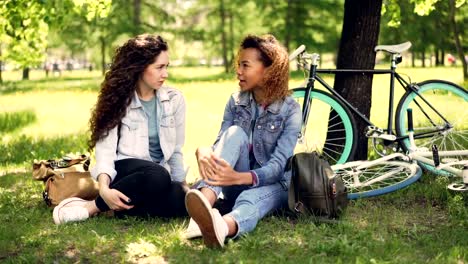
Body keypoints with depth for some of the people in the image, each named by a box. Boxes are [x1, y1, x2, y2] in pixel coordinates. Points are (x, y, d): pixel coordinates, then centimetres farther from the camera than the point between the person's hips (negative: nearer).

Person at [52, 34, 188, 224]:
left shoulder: (174, 99, 6)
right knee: (157, 176, -40)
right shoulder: (118, 101, -3)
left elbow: (176, 150, 12)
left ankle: (122, 206, -23)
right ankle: (92, 206, -25)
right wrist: (104, 189, -29)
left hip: (159, 174, 3)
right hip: (124, 171, -3)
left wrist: (182, 185, 8)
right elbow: (105, 148, -12)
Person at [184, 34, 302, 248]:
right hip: (236, 183, 3)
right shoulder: (236, 102, 2)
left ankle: (223, 227, -79)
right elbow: (221, 144, -5)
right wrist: (203, 151, -32)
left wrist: (239, 177, -42)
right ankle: (204, 203, -55)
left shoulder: (290, 110, -11)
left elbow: (278, 165, -22)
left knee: (249, 200, -41)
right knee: (235, 133, -28)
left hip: (272, 184, -3)